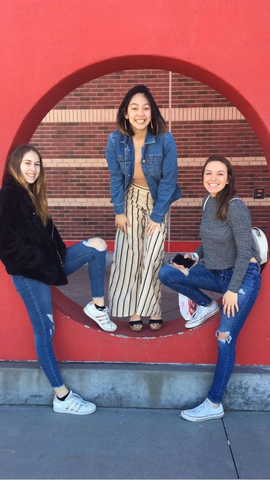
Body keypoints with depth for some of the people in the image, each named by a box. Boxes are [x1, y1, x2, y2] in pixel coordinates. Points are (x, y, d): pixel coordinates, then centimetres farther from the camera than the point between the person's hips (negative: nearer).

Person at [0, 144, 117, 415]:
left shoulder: (31, 195, 14)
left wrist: (57, 255, -1)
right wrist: (41, 260, -13)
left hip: (46, 265, 9)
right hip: (29, 273, -9)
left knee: (97, 246, -1)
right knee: (44, 331, -5)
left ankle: (97, 305, 5)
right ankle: (62, 397, 5)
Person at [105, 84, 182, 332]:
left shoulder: (165, 139, -24)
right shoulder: (115, 140, -16)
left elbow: (169, 180, -18)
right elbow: (116, 177, -6)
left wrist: (157, 215, -17)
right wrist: (119, 211, -8)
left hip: (158, 200, -2)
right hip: (131, 198, 2)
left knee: (153, 255, -4)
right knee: (129, 253, -1)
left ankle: (152, 307, 13)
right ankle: (132, 308, 11)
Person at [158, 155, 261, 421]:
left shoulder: (235, 207, -21)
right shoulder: (207, 202, 2)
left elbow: (245, 251, -20)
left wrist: (233, 290, -18)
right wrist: (195, 255, 2)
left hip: (243, 276, -7)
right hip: (215, 272, 7)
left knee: (225, 339, -10)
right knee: (166, 273, -9)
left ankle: (214, 405, 3)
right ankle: (206, 306, 13)